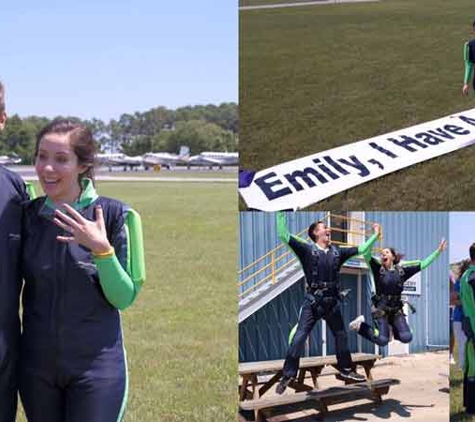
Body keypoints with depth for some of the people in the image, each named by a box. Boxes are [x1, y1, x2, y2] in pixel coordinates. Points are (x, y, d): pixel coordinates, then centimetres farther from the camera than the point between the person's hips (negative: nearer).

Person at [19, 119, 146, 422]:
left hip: (96, 365, -3)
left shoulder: (112, 214, -11)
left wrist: (101, 249, -24)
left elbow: (124, 298, -11)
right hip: (37, 363, 4)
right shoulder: (29, 214, -1)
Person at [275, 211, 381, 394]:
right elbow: (284, 235, -12)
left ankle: (346, 370, 31)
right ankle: (288, 375, -8)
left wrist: (375, 235, 21)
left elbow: (361, 250, 19)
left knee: (341, 336, 15)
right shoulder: (307, 249, -4)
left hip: (332, 302, 5)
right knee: (299, 337, -11)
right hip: (313, 302, -5)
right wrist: (281, 213, -16)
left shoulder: (337, 252, 10)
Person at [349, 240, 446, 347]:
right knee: (382, 340, -16)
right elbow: (366, 253, -16)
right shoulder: (378, 269, -2)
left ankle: (393, 329, 21)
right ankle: (360, 325, 10)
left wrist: (438, 251, 6)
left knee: (406, 338, -14)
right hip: (381, 310, -3)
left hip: (396, 310, 4)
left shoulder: (402, 271, 7)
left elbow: (423, 264, 10)